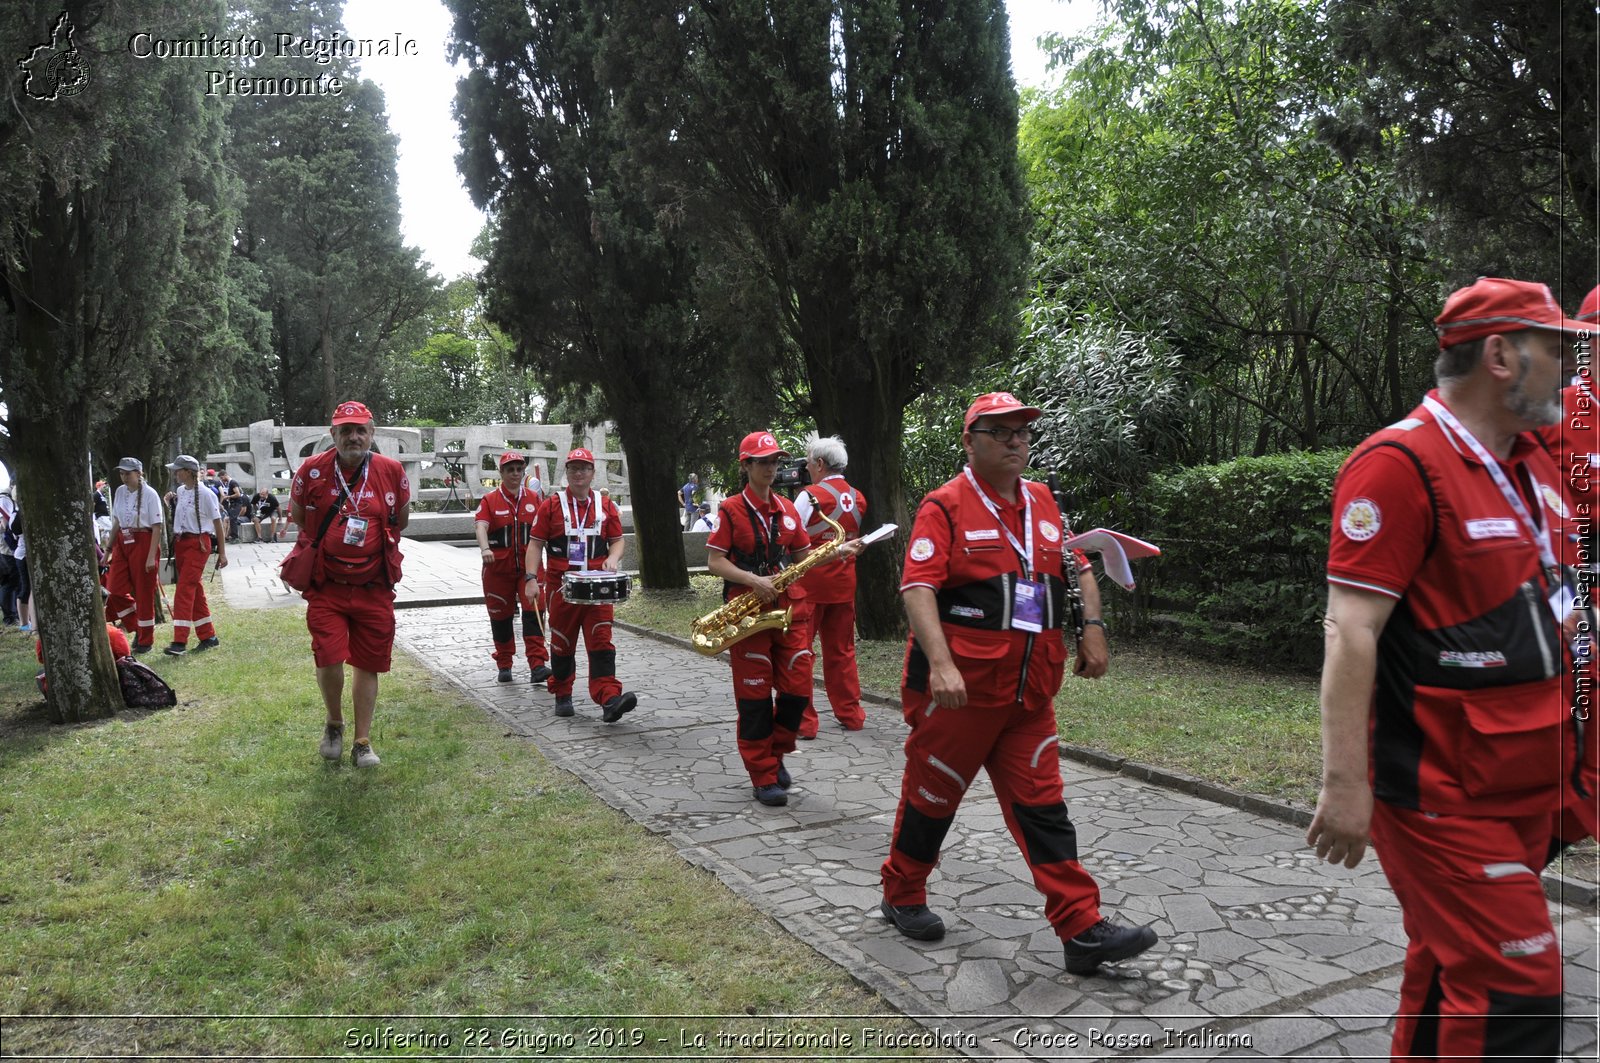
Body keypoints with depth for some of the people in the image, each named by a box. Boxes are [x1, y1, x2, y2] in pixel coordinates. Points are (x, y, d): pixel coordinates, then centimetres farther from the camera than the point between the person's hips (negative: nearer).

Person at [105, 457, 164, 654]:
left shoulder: (149, 494, -10)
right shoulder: (119, 492, 8)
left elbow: (157, 527, -11)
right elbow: (117, 523, 16)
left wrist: (152, 557, -16)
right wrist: (109, 548, 13)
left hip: (143, 542, -6)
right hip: (122, 543, 6)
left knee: (144, 593, 2)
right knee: (115, 590, -1)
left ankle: (146, 640, 15)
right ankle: (137, 628, 20)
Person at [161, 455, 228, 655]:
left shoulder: (205, 494, -11)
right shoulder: (180, 491, 11)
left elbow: (217, 522, -7)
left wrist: (222, 552, -7)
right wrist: (171, 501, 4)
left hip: (198, 544, -8)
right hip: (180, 543, 8)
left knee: (184, 590, -13)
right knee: (195, 591, 11)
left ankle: (180, 642, -15)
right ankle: (208, 637, 19)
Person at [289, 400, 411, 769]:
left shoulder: (391, 471, -3)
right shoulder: (312, 470, -4)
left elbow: (401, 520, 14)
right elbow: (298, 516, 13)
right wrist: (324, 547, 13)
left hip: (375, 588, 1)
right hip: (327, 586, -1)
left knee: (368, 664, 7)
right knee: (329, 659, -11)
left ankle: (363, 742, 20)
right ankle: (334, 724, 19)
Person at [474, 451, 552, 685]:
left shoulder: (533, 498, 8)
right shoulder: (490, 500, 0)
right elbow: (480, 526, -16)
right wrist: (485, 549, -37)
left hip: (528, 567, 1)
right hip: (498, 569, -1)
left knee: (533, 613, -11)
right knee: (501, 617, 9)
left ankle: (537, 666, -13)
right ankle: (504, 666, 23)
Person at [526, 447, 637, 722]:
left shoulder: (606, 506, 7)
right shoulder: (551, 505, 2)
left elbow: (617, 540, 14)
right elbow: (536, 544, 1)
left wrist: (613, 558, -8)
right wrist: (531, 578, -8)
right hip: (561, 586, 0)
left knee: (601, 642, -9)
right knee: (562, 643, 10)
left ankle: (609, 700, -16)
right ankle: (562, 696, 25)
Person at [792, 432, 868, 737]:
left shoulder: (811, 495, -13)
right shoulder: (858, 499, 7)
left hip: (810, 585, -6)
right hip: (844, 583, 6)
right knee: (841, 651, 16)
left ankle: (802, 721, 2)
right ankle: (850, 714, 20)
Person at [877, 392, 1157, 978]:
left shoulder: (1042, 501, 12)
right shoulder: (946, 505, -8)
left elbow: (1077, 567, 22)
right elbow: (917, 588, -17)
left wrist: (1092, 628, 7)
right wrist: (941, 664, -29)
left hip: (1030, 690, 5)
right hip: (959, 686, -5)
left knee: (1041, 806, 5)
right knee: (932, 794, 10)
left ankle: (1082, 930, 7)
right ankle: (902, 896, 31)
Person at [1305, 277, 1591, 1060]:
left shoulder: (1534, 465, 12)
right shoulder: (1401, 463, -16)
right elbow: (1350, 630, -21)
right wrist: (1344, 783, -23)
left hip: (1524, 784, 9)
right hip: (1443, 790, -9)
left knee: (1449, 973, 17)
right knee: (1514, 991, -5)